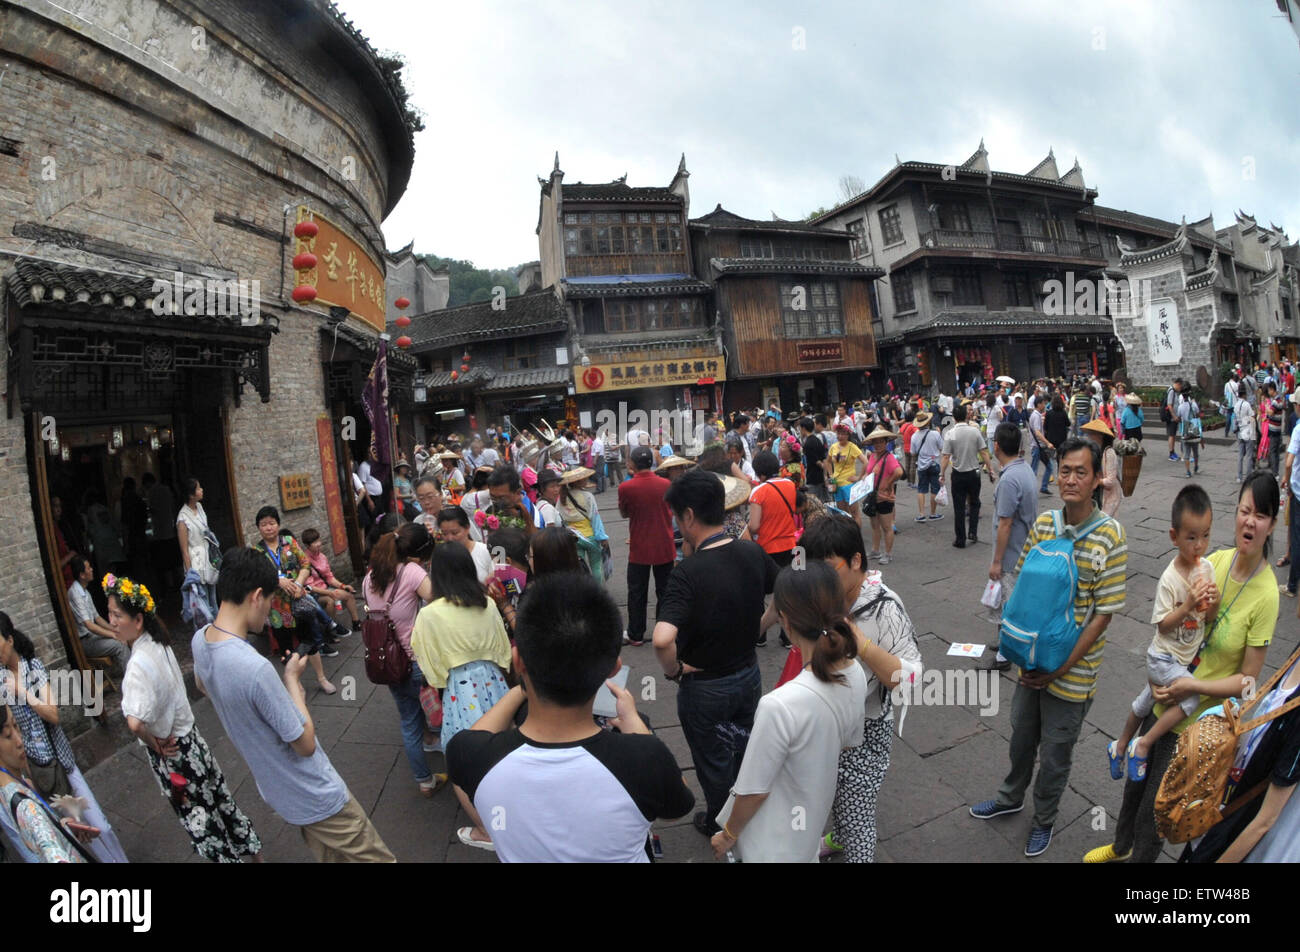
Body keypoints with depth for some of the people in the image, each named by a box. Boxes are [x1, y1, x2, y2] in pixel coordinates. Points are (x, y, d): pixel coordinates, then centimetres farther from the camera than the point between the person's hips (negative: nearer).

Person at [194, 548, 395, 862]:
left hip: (276, 790, 9)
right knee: (374, 858, 8)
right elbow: (306, 744, -23)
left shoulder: (199, 639, -10)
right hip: (316, 797, -8)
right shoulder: (255, 668, -36)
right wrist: (292, 679, -13)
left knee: (329, 856, 26)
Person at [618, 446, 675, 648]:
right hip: (664, 547, 2)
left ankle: (635, 635, 20)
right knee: (664, 592, 14)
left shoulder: (626, 488, -14)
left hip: (639, 550, -2)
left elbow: (624, 514, 3)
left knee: (637, 593, 12)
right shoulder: (666, 484, -7)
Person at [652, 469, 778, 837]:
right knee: (744, 749, 29)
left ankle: (722, 826, 45)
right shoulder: (753, 553, -12)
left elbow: (662, 639, -42)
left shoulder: (688, 572, -31)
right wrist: (757, 627, 5)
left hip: (705, 687, -6)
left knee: (714, 763, 21)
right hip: (749, 674, 6)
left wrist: (673, 669, -22)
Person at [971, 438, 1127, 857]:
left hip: (1072, 670, -4)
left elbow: (1104, 612, -15)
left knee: (1055, 752, 14)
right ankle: (1011, 797, 48)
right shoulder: (1043, 524, -4)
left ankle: (1043, 819, 39)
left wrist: (1061, 667, -16)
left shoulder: (1110, 536, -17)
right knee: (1021, 736, 22)